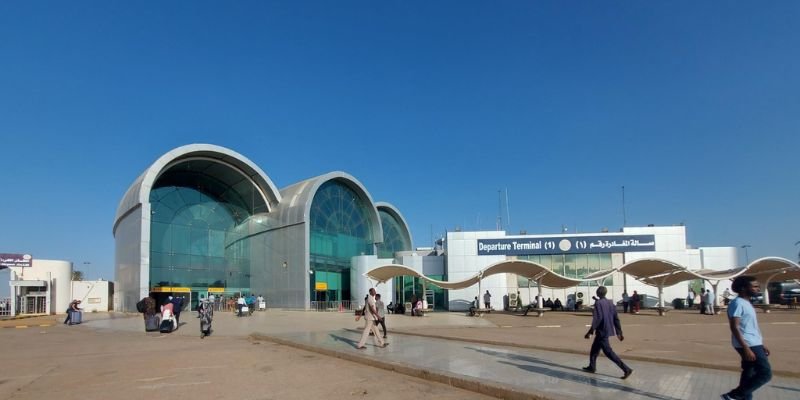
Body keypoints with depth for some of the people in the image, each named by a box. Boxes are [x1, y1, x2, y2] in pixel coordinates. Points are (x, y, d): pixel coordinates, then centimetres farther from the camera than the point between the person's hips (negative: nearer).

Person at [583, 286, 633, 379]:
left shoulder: (598, 303, -15)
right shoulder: (610, 303, 8)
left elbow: (597, 319, -22)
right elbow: (616, 318, 8)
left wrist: (590, 332, -18)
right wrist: (619, 332, 13)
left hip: (602, 332, -9)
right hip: (609, 330, 9)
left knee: (608, 352, -5)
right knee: (594, 348, 20)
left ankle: (626, 369, -10)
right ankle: (592, 367, 30)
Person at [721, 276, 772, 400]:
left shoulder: (746, 303, 15)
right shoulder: (737, 303, -17)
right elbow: (734, 327, -22)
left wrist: (761, 344, 22)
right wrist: (746, 348, -26)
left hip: (754, 344, 10)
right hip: (748, 345, -10)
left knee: (749, 373, 13)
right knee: (765, 373, -9)